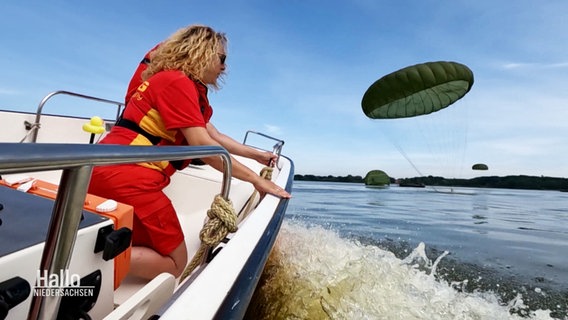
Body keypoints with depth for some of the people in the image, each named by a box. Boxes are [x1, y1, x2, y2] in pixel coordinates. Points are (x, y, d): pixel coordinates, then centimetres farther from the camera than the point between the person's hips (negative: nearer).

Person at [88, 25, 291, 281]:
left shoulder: (190, 90, 19)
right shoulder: (177, 81, -11)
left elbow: (215, 137, 21)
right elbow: (203, 146, -19)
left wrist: (257, 154, 22)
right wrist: (256, 180, -13)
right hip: (127, 177, -10)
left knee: (150, 252, 23)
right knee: (174, 263, 3)